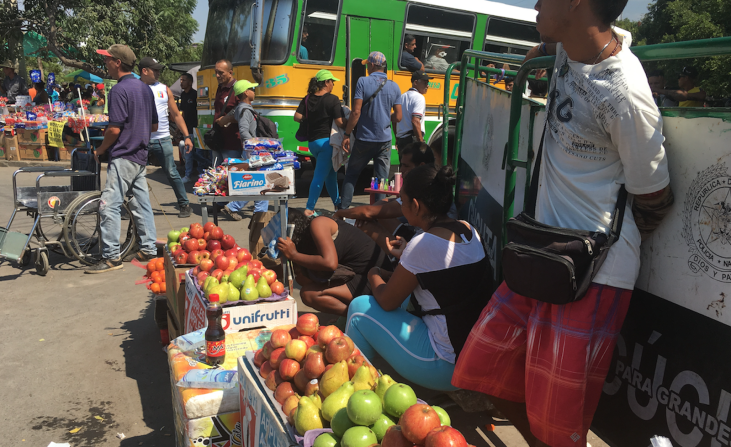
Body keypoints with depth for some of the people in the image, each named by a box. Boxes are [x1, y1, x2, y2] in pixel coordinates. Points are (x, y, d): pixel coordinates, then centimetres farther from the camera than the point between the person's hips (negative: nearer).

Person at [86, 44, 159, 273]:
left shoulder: (119, 90, -14)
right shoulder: (144, 88, 12)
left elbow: (115, 129, -18)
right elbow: (154, 125, 17)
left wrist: (100, 149, -4)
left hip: (123, 157, -9)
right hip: (141, 155, 9)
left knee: (109, 206, -6)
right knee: (141, 204, 13)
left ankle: (111, 257, -4)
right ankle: (148, 249, 20)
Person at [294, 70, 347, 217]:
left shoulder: (308, 99, 5)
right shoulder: (332, 99, -12)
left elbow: (297, 117, 0)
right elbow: (340, 123, -16)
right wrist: (349, 122, 2)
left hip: (312, 142, 7)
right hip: (326, 141, -7)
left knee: (330, 172, 20)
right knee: (320, 175, -2)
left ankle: (337, 203, 30)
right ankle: (309, 208, -2)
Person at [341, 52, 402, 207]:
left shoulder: (363, 81, -7)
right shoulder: (394, 86, 4)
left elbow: (356, 112, -14)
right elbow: (398, 117, 4)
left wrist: (347, 134, -7)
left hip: (365, 139, -2)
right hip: (385, 141, 3)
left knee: (351, 174, 12)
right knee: (382, 179, 7)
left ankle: (343, 209, 12)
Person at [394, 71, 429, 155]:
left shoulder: (402, 97, 16)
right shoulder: (419, 98, -9)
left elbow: (393, 118, 20)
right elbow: (415, 121, -20)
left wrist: (397, 139, 26)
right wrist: (421, 143, -19)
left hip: (401, 139, 9)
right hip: (412, 140, -9)